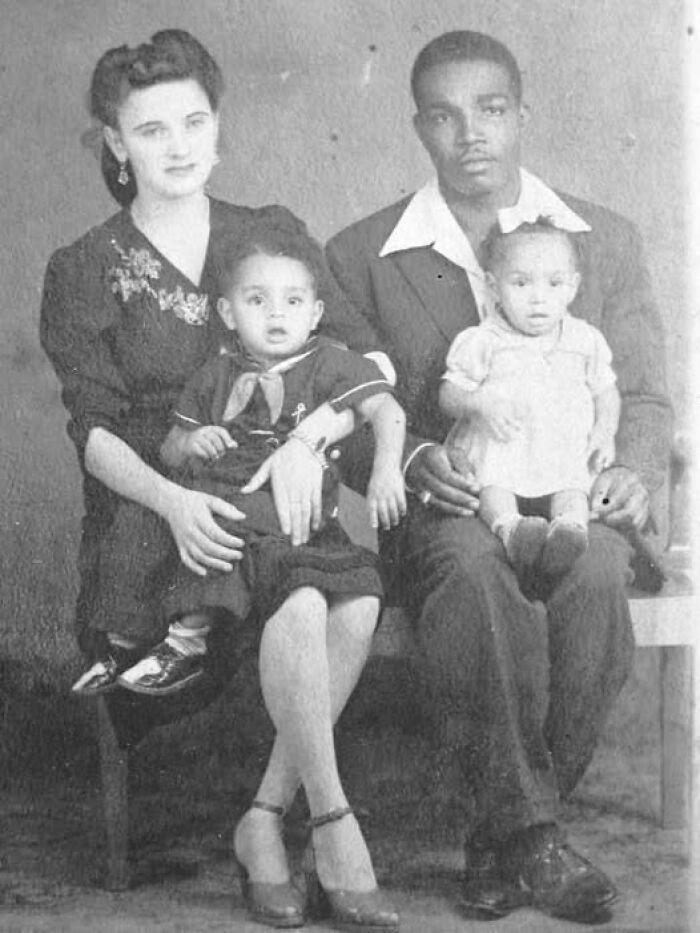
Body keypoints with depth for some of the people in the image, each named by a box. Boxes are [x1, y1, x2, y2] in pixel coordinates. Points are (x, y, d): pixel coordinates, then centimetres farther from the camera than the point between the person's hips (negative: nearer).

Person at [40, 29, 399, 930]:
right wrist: (174, 500, -23)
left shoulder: (274, 235, 14)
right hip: (155, 519, -2)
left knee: (356, 608, -29)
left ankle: (263, 820, -15)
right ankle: (334, 825, -19)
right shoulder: (82, 271, 7)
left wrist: (310, 436, -17)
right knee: (298, 606, -32)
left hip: (283, 500, 3)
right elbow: (94, 430, -3)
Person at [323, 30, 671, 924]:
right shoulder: (359, 256, 8)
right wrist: (413, 460, -18)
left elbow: (643, 398, 12)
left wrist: (631, 472, -10)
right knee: (473, 567, -37)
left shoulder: (605, 241, 13)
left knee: (596, 574, -35)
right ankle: (533, 838, -29)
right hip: (440, 514, -1)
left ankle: (501, 835, -20)